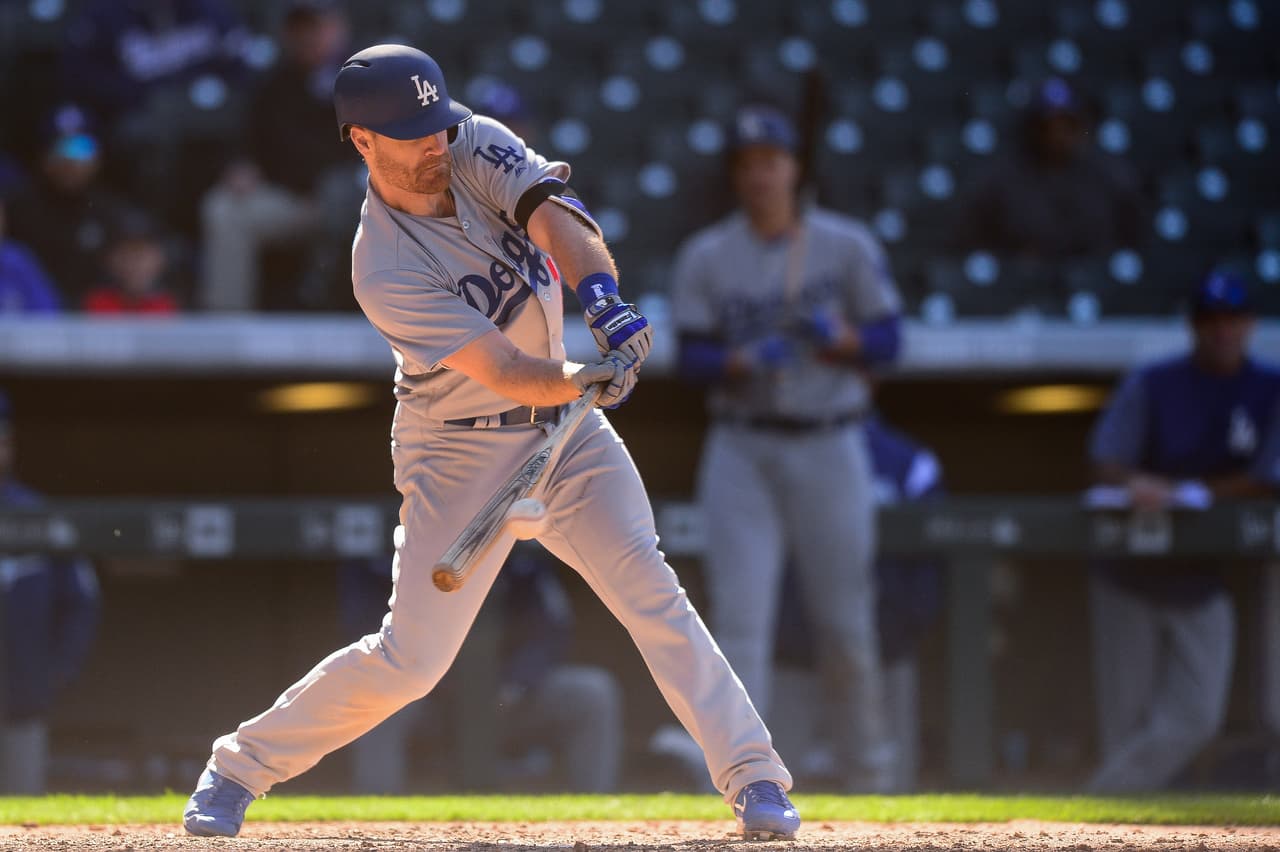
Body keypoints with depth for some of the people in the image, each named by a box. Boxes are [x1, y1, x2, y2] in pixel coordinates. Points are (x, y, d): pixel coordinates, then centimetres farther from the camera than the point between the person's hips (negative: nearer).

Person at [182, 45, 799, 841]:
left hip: (564, 423, 5)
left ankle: (755, 777, -10)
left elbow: (553, 214, -24)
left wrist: (603, 298, -43)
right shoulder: (385, 272, -24)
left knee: (650, 589, -11)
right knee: (411, 658, -6)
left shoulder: (473, 144, -9)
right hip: (462, 453, -5)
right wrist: (586, 380, -50)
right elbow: (503, 371, -31)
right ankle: (241, 767, 12)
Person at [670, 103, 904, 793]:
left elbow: (886, 340, 1)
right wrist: (745, 360, -22)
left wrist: (836, 337, -19)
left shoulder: (847, 247, 3)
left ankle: (868, 773, 21)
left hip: (829, 450, 0)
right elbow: (691, 357, -2)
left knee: (847, 620, 5)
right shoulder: (706, 257, 3)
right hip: (742, 452, 0)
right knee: (739, 620, -9)